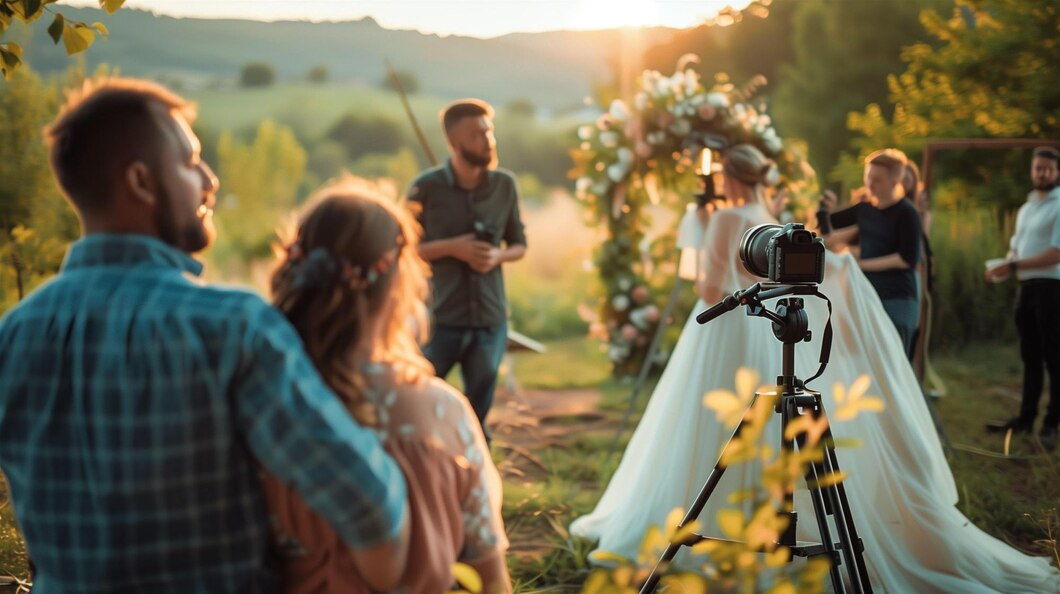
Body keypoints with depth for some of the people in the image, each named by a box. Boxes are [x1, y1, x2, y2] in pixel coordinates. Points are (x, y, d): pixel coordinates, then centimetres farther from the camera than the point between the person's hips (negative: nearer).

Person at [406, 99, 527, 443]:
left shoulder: (504, 185, 2)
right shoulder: (427, 188, -8)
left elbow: (520, 244, 11)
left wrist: (498, 256, -10)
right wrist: (452, 247, -17)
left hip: (490, 320, 3)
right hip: (441, 318, -3)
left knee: (477, 415, 12)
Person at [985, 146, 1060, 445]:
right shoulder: (1026, 208, 17)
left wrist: (1013, 266, -19)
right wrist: (1004, 265, -1)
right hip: (1026, 287, 8)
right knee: (1030, 356, 13)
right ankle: (1026, 417, 20)